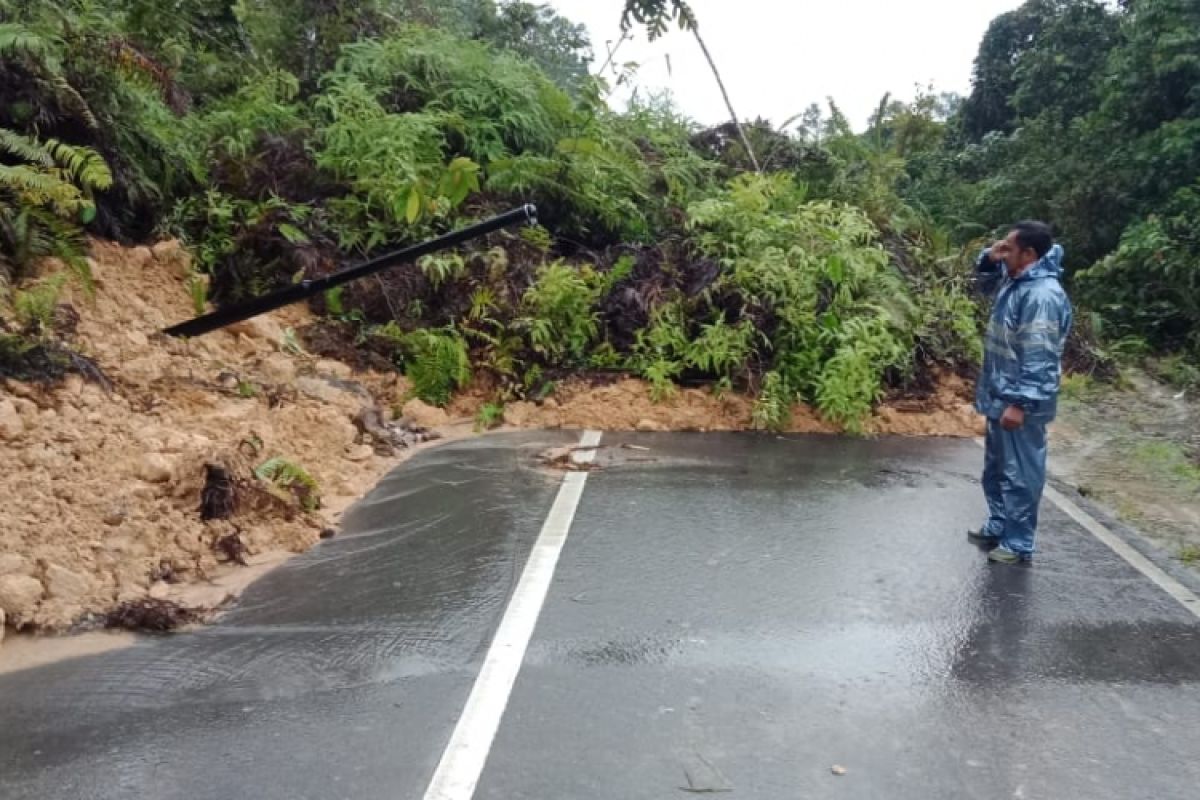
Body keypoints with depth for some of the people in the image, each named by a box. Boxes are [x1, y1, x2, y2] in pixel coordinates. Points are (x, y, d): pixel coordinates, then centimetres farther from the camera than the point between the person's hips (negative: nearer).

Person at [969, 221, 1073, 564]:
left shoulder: (1042, 295, -22)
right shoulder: (1014, 281, 7)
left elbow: (1039, 358, -26)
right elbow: (985, 284, 29)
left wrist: (1020, 403, -27)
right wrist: (988, 259, 7)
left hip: (1021, 403, -10)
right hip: (1001, 397, 10)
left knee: (1019, 474, 1)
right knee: (996, 469, 21)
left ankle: (1019, 544, 11)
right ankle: (998, 527, 35)